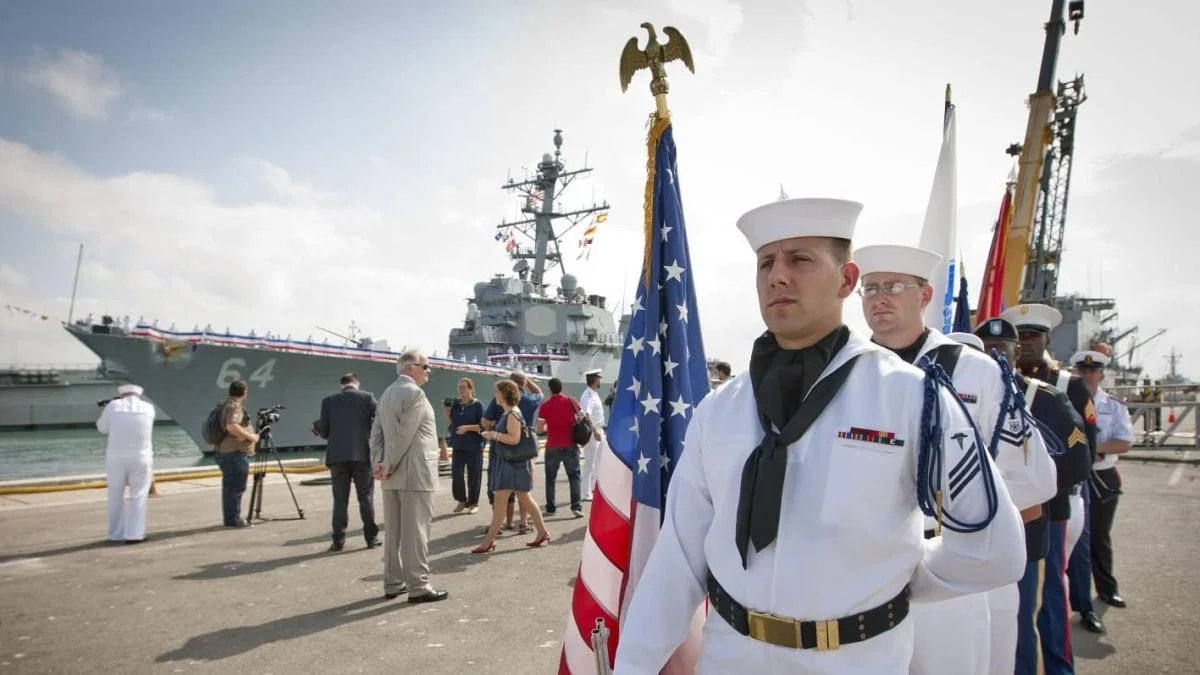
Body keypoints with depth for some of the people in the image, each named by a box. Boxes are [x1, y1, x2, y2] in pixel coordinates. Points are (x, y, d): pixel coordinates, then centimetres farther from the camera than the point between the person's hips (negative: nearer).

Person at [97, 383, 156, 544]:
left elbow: (102, 428, 11)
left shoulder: (113, 405, -1)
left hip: (116, 458, 1)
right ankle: (134, 534, 0)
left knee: (116, 497, 13)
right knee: (138, 496, 6)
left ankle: (116, 534, 20)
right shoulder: (148, 408, 2)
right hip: (140, 458, -1)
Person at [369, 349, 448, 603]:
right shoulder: (414, 393, -13)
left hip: (393, 474, 9)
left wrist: (380, 463, 1)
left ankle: (393, 583, 19)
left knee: (393, 530, 12)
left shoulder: (387, 393, 15)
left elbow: (376, 432, 10)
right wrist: (389, 466, -12)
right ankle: (418, 586, 1)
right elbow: (404, 436, -19)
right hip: (414, 473, -9)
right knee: (415, 530, -4)